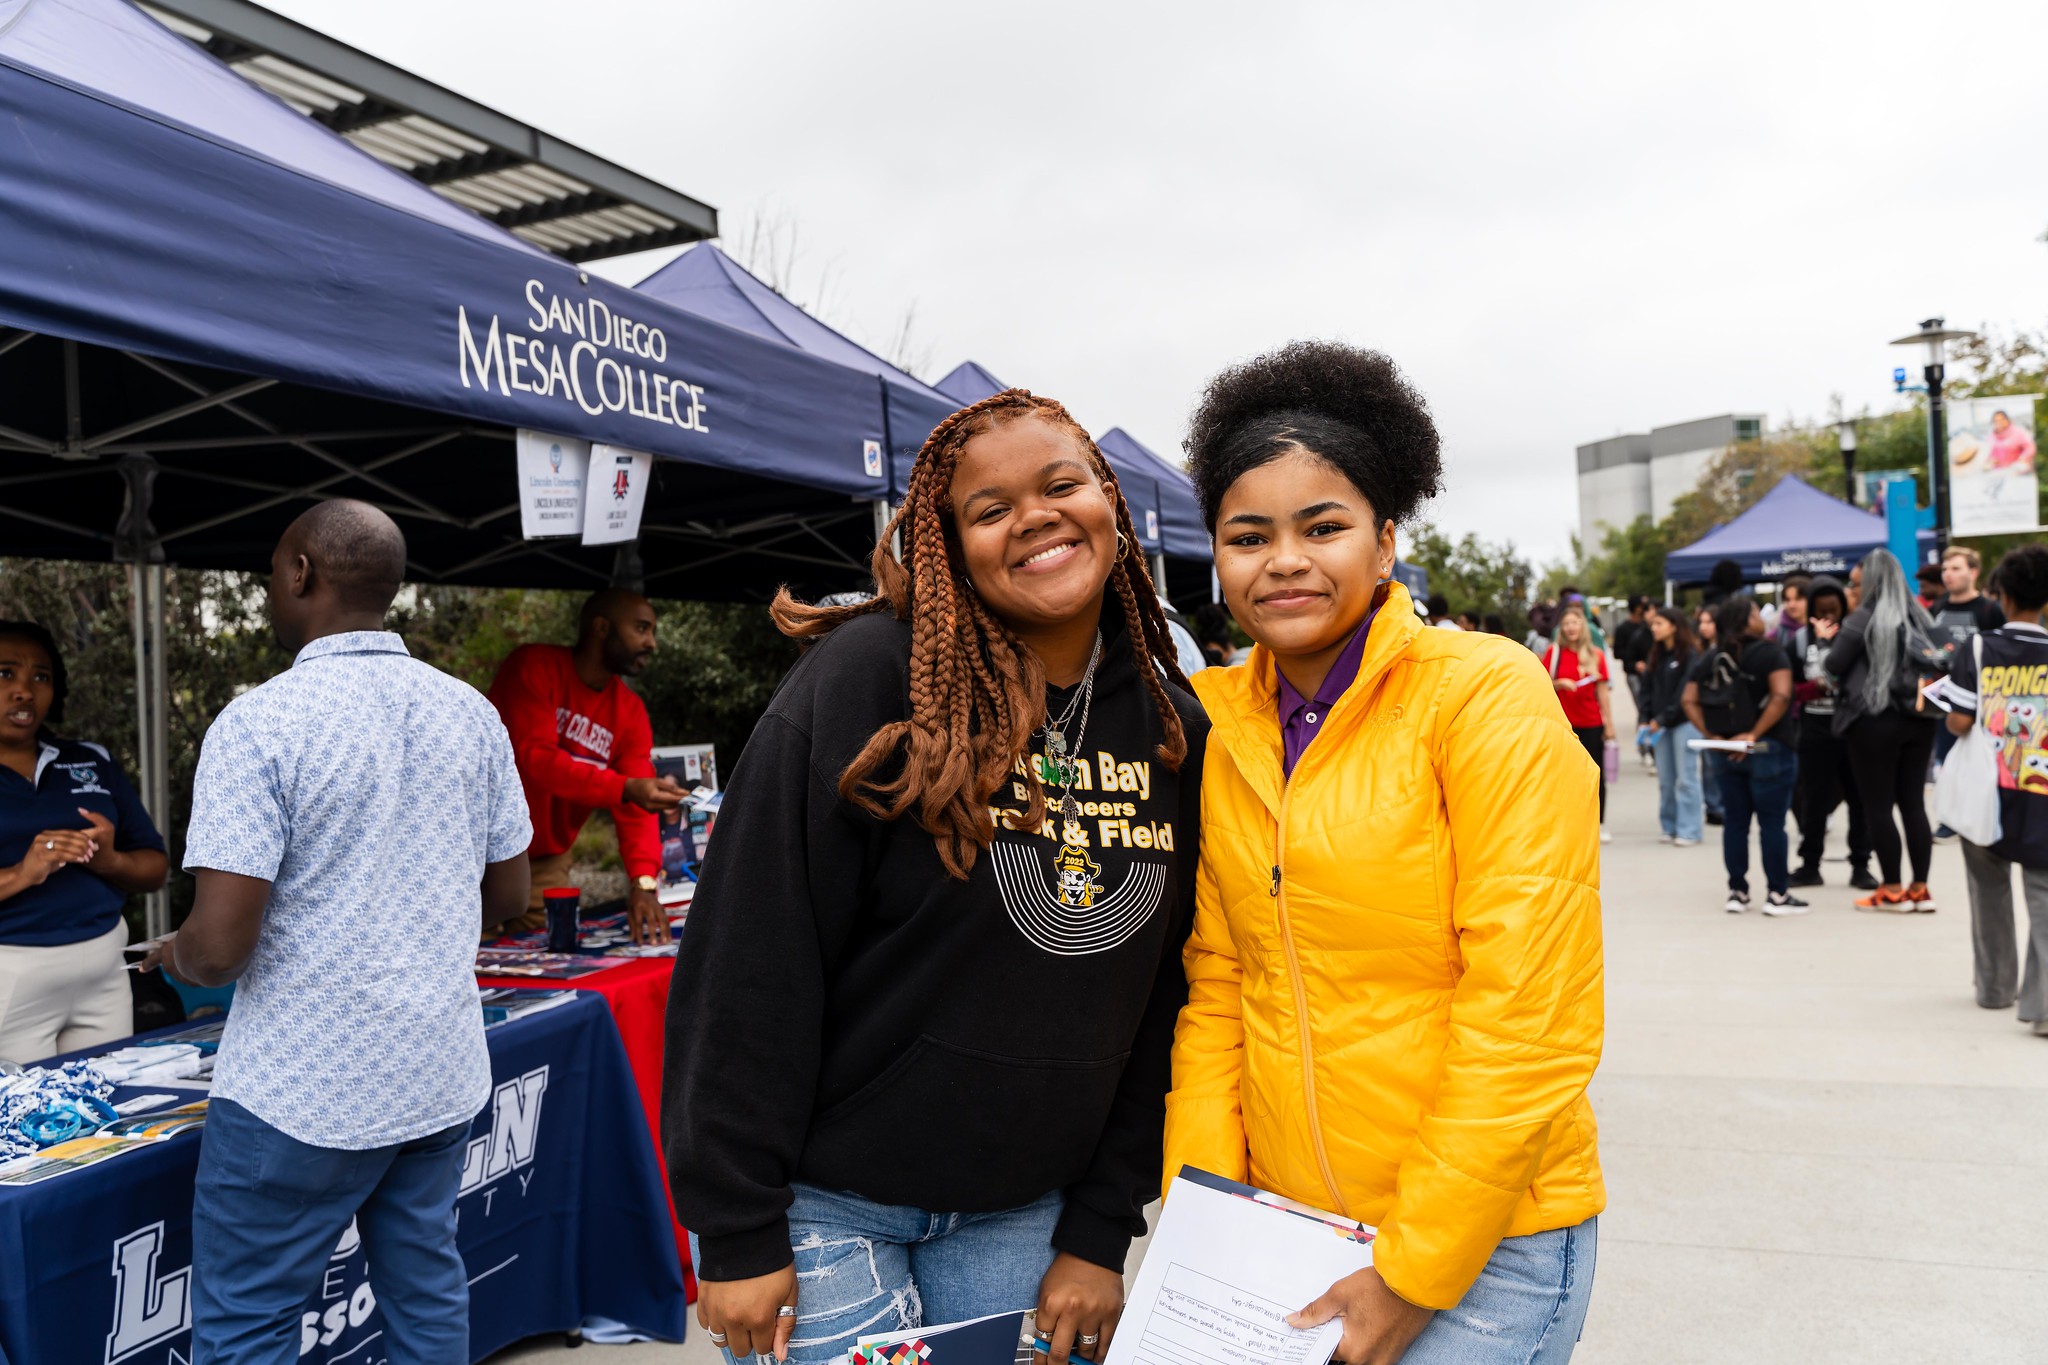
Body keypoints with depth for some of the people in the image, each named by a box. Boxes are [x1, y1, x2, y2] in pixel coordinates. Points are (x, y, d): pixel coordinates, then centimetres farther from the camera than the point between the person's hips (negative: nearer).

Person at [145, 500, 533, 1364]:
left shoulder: (260, 723, -16)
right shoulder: (472, 714, 1)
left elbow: (220, 945, -18)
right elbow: (508, 894, 9)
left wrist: (173, 956, 4)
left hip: (302, 1093, -5)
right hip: (441, 1073, 6)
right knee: (427, 1291, 18)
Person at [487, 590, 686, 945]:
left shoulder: (631, 712, 2)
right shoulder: (533, 667, -14)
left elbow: (637, 809, -7)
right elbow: (535, 758, -26)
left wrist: (643, 882, -23)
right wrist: (625, 788, -38)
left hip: (548, 863, 5)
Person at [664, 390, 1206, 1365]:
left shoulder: (1176, 731, -1)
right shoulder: (874, 672, -17)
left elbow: (1157, 1001, 4)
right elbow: (753, 954, -16)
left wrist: (1103, 1232, 2)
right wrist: (738, 1232, -14)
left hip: (1020, 1212, 4)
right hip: (824, 1200, -4)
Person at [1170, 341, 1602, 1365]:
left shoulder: (1485, 695, -14)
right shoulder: (1219, 725, 0)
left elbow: (1528, 1018, -17)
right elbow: (1216, 987, 5)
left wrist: (1418, 1272, -14)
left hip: (1484, 1240, -4)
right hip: (1281, 1220, 5)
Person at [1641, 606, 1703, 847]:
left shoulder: (1690, 655, -8)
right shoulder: (1657, 655, 13)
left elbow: (1685, 692, -13)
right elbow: (1648, 687, 12)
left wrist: (1664, 719, -12)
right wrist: (1648, 717, 1)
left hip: (1684, 723, -6)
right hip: (1661, 724, 7)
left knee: (1686, 778, -3)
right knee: (1665, 779, 8)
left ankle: (1688, 830, 1)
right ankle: (1670, 827, 15)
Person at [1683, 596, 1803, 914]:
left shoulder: (1710, 658, 8)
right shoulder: (1769, 652, -8)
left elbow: (1688, 700, 2)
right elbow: (1781, 695, -21)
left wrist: (1710, 734, -3)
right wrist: (1754, 734, -17)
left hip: (1723, 752, 5)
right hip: (1767, 748, -5)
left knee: (1735, 821, 11)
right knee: (1772, 822, 2)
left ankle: (1736, 892, 14)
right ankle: (1777, 894, 6)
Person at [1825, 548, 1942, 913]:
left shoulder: (1863, 619, -9)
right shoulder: (1920, 617, 9)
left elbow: (1834, 666, -7)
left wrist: (1832, 643, 11)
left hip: (1873, 719, -6)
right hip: (1918, 719, 6)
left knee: (1878, 806, 1)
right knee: (1914, 803, 9)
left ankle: (1892, 890, 4)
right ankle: (1920, 888, 11)